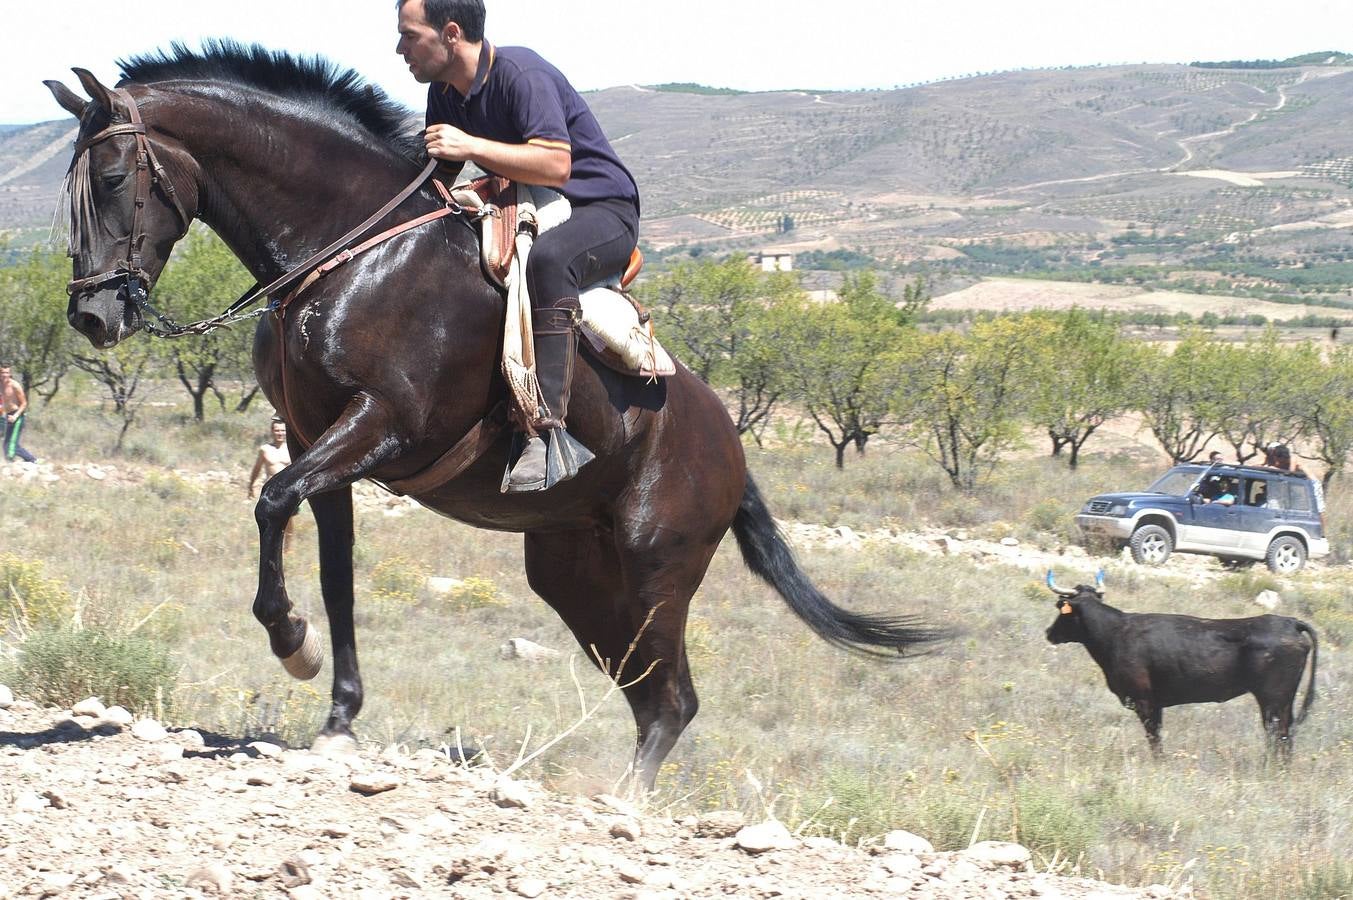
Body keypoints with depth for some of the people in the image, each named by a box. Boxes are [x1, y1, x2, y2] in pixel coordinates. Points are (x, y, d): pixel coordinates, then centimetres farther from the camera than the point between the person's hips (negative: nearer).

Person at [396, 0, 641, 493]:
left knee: (548, 259, -42)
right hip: (526, 213, 9)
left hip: (602, 212, -9)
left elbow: (555, 165, -30)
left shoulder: (521, 74, -20)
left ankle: (548, 428, -49)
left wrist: (469, 146, -30)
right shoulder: (444, 93, 5)